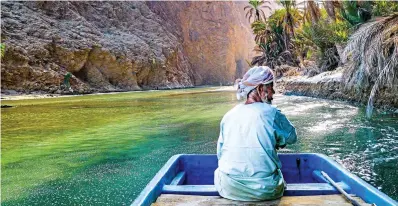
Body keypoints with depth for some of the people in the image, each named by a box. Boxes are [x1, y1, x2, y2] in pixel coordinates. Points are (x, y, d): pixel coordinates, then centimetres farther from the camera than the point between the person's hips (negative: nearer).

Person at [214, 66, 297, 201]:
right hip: (265, 190, -1)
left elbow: (220, 154, 7)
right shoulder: (271, 113, -9)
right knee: (278, 177, 30)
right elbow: (291, 137, 8)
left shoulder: (229, 115, 1)